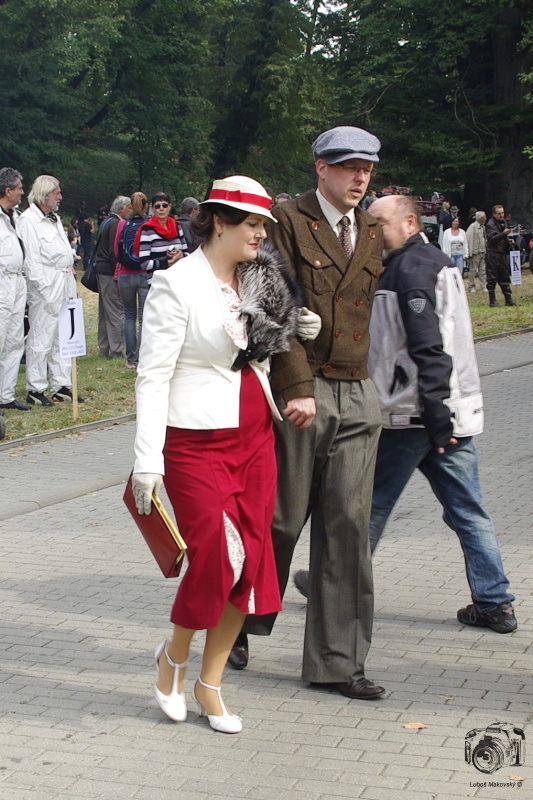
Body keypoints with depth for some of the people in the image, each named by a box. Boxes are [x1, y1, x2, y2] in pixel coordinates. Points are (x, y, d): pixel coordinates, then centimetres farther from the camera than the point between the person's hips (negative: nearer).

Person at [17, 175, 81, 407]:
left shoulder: (55, 219, 18)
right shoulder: (28, 220, -10)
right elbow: (31, 260, -14)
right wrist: (45, 291, -17)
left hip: (64, 285, 9)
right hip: (45, 287, -9)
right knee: (41, 340, -5)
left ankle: (61, 387, 18)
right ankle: (35, 390, 2)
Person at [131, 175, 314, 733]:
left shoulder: (258, 281, 10)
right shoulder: (177, 285, -9)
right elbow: (153, 377, -12)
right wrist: (148, 461, -17)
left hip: (256, 440, 7)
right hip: (198, 443, -6)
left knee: (249, 562, 4)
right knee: (214, 559, -10)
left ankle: (209, 683, 19)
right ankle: (174, 656, 20)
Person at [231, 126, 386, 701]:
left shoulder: (370, 233, 16)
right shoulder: (289, 221, -4)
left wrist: (354, 382, 16)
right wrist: (297, 388, -16)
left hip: (357, 396, 5)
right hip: (300, 390, -5)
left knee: (347, 525, 2)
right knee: (282, 519, 3)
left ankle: (338, 660, 9)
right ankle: (239, 623, 27)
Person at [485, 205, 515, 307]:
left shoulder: (503, 222, 16)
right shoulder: (490, 225, -10)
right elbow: (492, 239, -23)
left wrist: (509, 241, 12)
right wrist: (503, 234, -32)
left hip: (502, 254, 8)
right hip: (493, 254, -8)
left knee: (505, 277, 10)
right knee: (492, 279, -4)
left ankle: (508, 299, 13)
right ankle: (492, 301, 0)